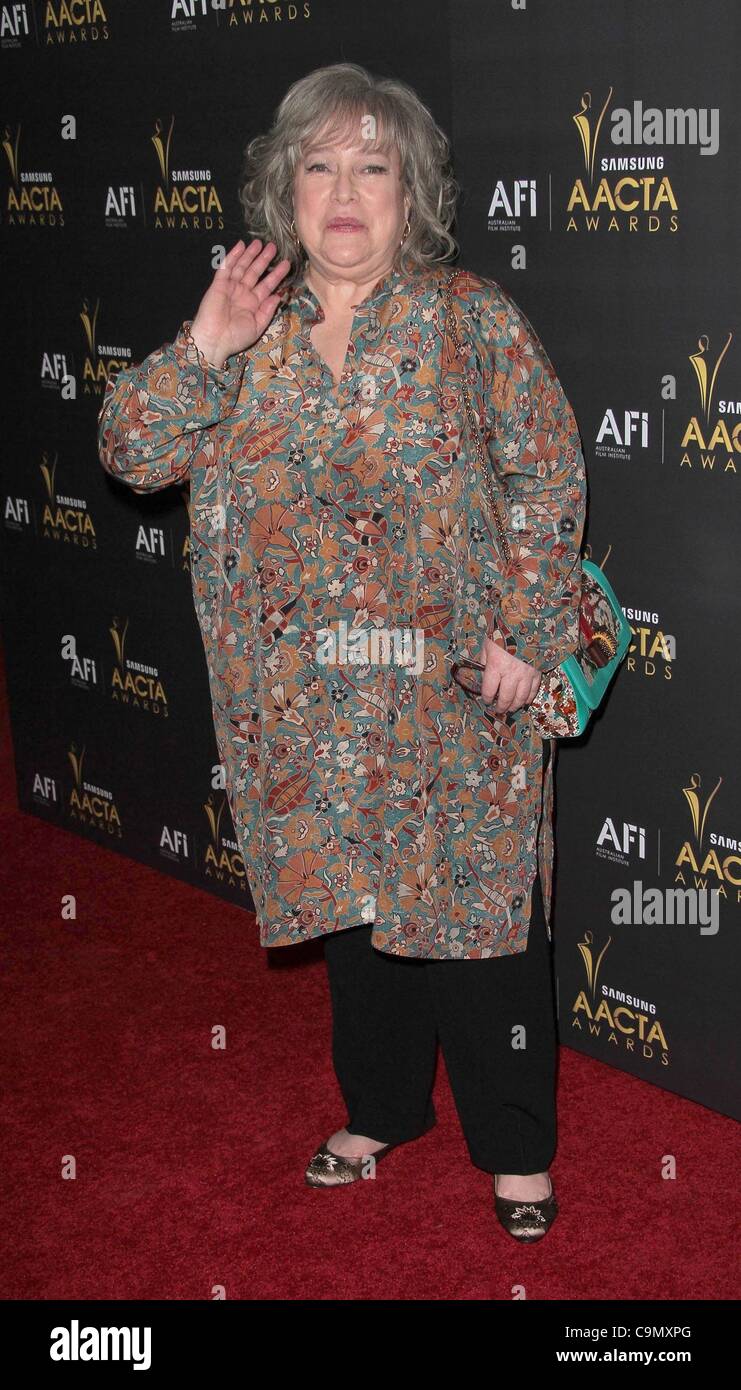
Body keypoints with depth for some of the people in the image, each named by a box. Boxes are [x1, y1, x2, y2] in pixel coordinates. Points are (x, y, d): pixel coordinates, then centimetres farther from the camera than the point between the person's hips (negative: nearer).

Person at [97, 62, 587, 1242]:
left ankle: (517, 1144, 22)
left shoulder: (471, 319, -5)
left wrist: (524, 632, -10)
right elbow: (133, 451, -1)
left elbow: (550, 481, -5)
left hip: (453, 690, -3)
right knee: (351, 902, 17)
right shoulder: (247, 327, 4)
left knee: (474, 906, 5)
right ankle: (382, 1108, 38)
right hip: (308, 701, 4)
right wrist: (205, 346, -13)